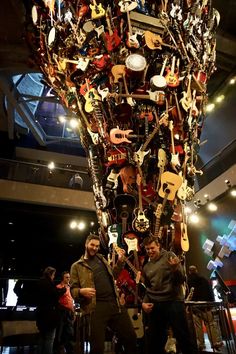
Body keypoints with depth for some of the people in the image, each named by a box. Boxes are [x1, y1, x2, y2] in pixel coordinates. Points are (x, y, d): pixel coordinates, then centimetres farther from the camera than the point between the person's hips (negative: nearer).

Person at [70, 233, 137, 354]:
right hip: (96, 307, -4)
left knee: (130, 338, 9)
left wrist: (120, 261, 12)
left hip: (115, 303, 5)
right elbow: (73, 289, 2)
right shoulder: (77, 266, 4)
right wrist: (81, 291, -21)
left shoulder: (102, 259, 18)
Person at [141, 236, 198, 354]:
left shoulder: (169, 256, -2)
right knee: (153, 341, 12)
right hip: (155, 305, 5)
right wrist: (144, 302, 5)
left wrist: (175, 269, -28)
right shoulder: (146, 267, 13)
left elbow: (182, 279, -8)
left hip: (174, 301, -5)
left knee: (184, 338, -4)